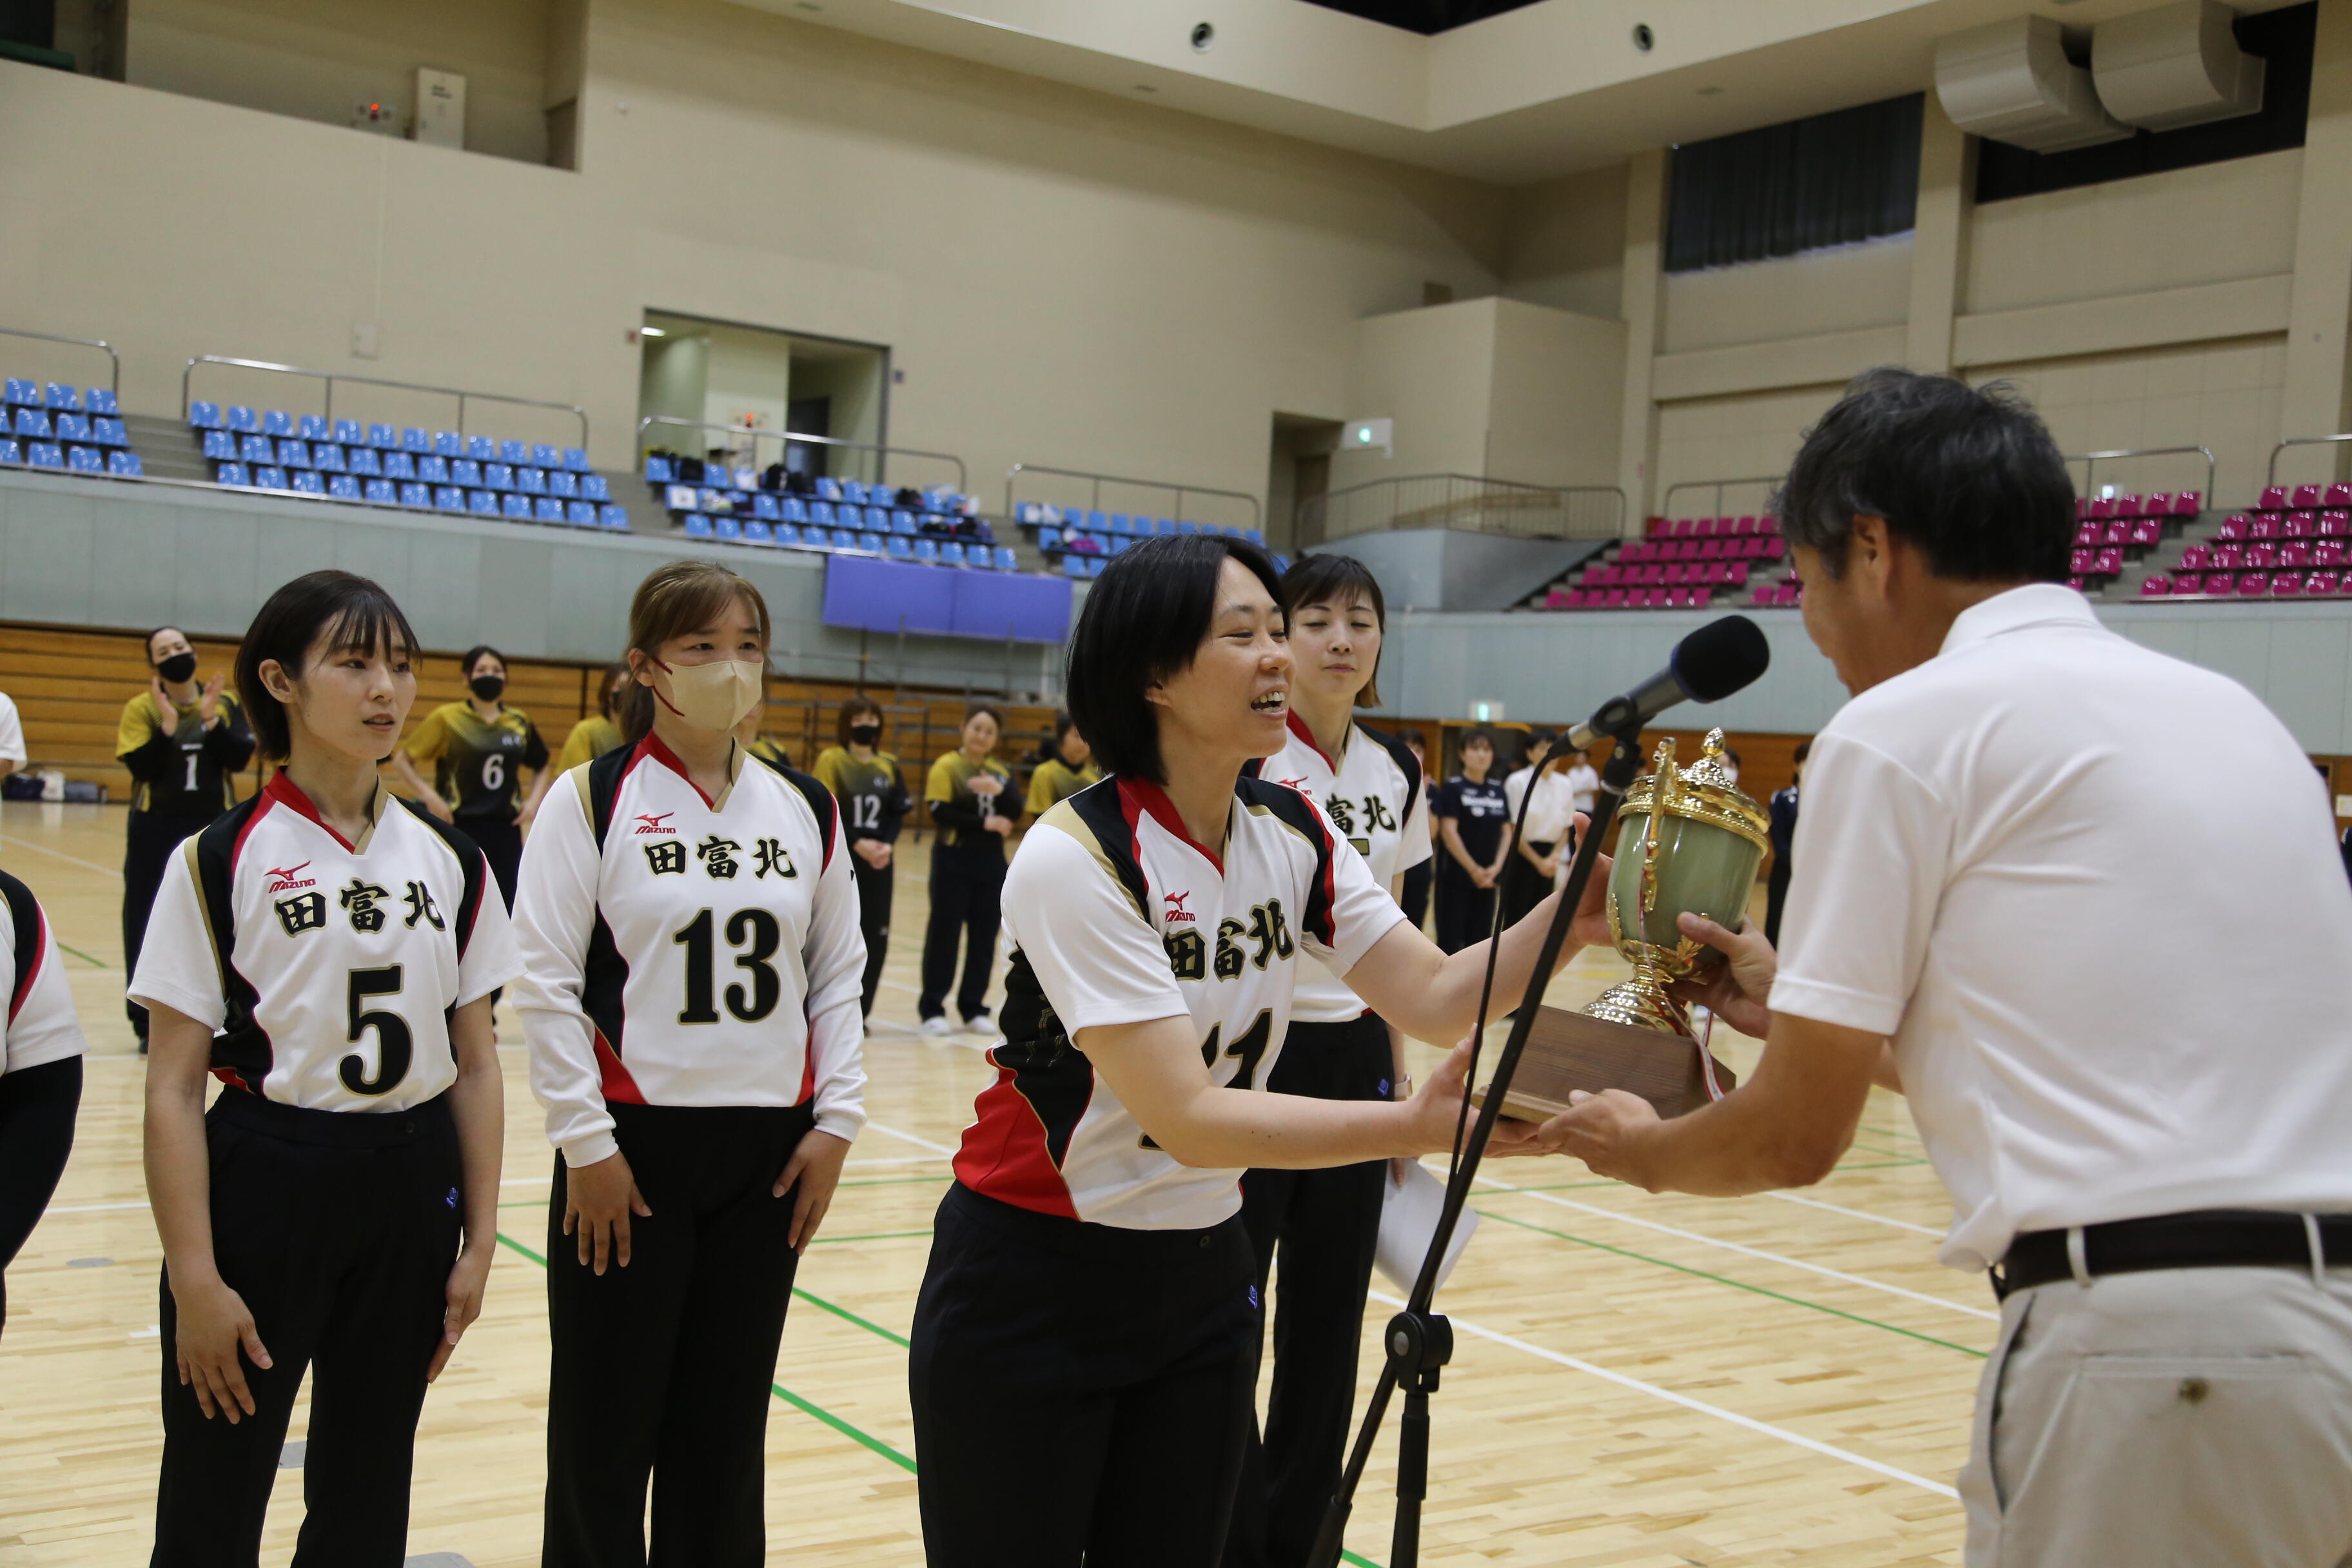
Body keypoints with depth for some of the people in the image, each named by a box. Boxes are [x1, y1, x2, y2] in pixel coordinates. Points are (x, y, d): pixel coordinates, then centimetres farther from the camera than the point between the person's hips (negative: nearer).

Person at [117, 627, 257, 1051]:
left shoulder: (226, 703, 2)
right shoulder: (141, 709, -4)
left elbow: (240, 759, -7)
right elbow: (142, 769, -13)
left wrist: (210, 720, -16)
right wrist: (169, 726, -22)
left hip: (214, 829, 2)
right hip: (156, 829, -2)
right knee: (148, 924, 1)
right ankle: (149, 1024, 10)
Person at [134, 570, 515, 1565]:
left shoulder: (449, 861, 4)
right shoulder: (220, 861, -7)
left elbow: (476, 1065, 7)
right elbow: (173, 1088, -8)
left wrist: (478, 1241, 3)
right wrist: (193, 1277, -12)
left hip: (412, 1186, 4)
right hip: (262, 1180, -3)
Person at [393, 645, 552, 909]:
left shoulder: (520, 723, 7)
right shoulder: (446, 719, -5)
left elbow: (542, 768, 21)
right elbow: (402, 760, -1)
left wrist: (534, 800, 5)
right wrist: (428, 795, -13)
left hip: (506, 830, 3)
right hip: (459, 828, -3)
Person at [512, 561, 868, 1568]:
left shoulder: (806, 812, 7)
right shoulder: (592, 802, -5)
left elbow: (838, 976, 11)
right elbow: (546, 984, -7)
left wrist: (836, 1119, 4)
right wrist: (585, 1143, -10)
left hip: (769, 1153, 3)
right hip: (633, 1146, -3)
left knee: (725, 1425, 11)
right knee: (606, 1426, 5)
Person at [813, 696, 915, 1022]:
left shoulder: (889, 765, 11)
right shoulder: (831, 760, -4)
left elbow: (898, 812, 7)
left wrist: (888, 845, -10)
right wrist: (857, 843, -17)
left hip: (878, 862, 4)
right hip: (839, 861, -4)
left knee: (875, 936, 3)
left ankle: (859, 1011, 13)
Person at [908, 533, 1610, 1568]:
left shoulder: (1294, 834, 0)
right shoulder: (1074, 856, -22)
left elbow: (1434, 998, -6)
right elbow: (1188, 1118, -27)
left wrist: (1566, 923, -23)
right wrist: (1421, 1125, -35)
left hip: (1204, 1282, 6)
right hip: (1031, 1295, -6)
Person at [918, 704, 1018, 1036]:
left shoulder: (1000, 772, 11)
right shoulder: (946, 766, -4)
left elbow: (1015, 813, -2)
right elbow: (940, 813, -14)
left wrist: (1000, 791, -21)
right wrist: (984, 823, -16)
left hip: (991, 862, 5)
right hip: (954, 861, -5)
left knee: (984, 935, 6)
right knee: (944, 933, -3)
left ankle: (974, 1006, 16)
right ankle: (932, 1007, 4)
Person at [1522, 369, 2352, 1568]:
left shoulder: (1902, 724, -5)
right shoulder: (2228, 708, 17)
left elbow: (1796, 1138, -2)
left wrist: (1636, 1149, 18)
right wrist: (1809, 1010, 30)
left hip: (2147, 1349, -8)